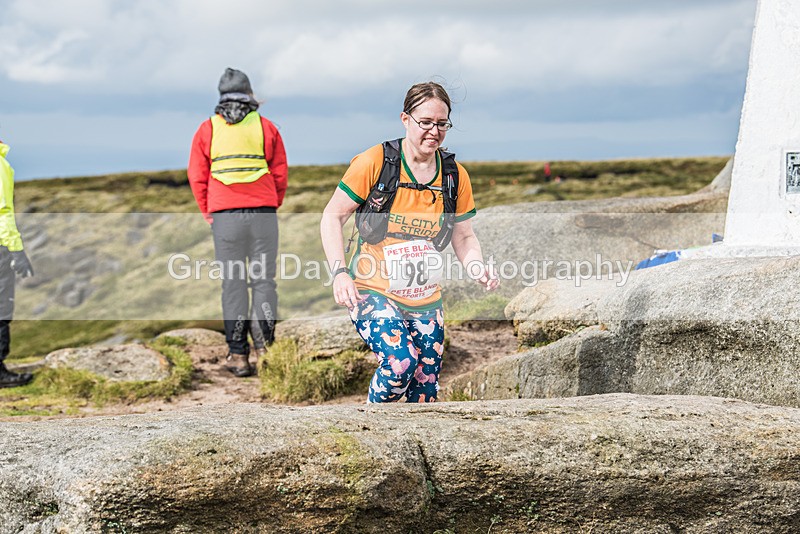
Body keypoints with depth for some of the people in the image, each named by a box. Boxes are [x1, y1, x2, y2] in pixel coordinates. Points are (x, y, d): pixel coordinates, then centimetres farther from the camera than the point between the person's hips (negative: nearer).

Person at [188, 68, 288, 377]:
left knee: (233, 283, 4)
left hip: (224, 215, 0)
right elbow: (280, 175, 5)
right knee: (263, 280, 5)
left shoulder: (207, 130, 6)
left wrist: (209, 214, 14)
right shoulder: (266, 127, 5)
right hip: (263, 213, 0)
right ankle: (264, 344, -9)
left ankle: (238, 355, 2)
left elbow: (197, 178, 5)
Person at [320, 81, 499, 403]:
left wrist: (478, 268, -10)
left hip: (426, 302, 5)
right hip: (372, 292, -5)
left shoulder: (456, 176, 2)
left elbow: (464, 237, 12)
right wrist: (340, 272, -18)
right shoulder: (374, 162, -10)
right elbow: (332, 217, -5)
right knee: (401, 360, -28)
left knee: (425, 398, 4)